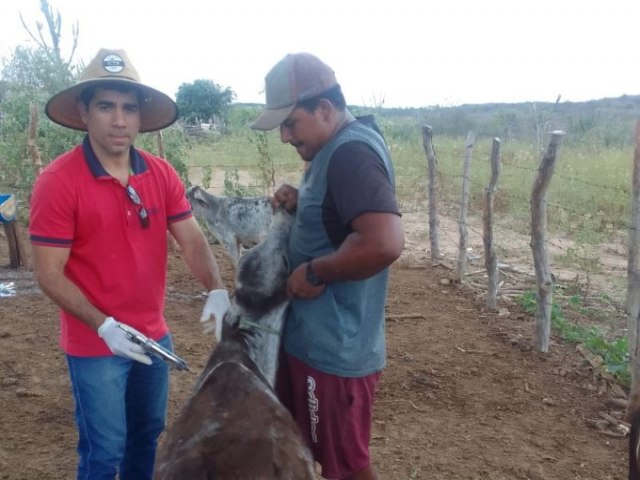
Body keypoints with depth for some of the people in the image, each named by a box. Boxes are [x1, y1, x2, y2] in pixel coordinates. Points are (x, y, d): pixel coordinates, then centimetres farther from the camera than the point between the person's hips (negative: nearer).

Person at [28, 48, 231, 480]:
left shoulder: (161, 173, -3)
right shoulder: (58, 181, -17)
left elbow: (192, 240, -4)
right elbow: (49, 274, -15)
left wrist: (217, 290, -22)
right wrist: (104, 326, -23)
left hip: (155, 336, 5)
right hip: (95, 345, -5)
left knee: (149, 435, 22)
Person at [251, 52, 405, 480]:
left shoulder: (352, 152, -23)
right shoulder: (338, 149, 9)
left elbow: (384, 242, -37)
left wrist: (315, 272, -23)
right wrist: (300, 203, 2)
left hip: (335, 349, -10)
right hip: (317, 339, 10)